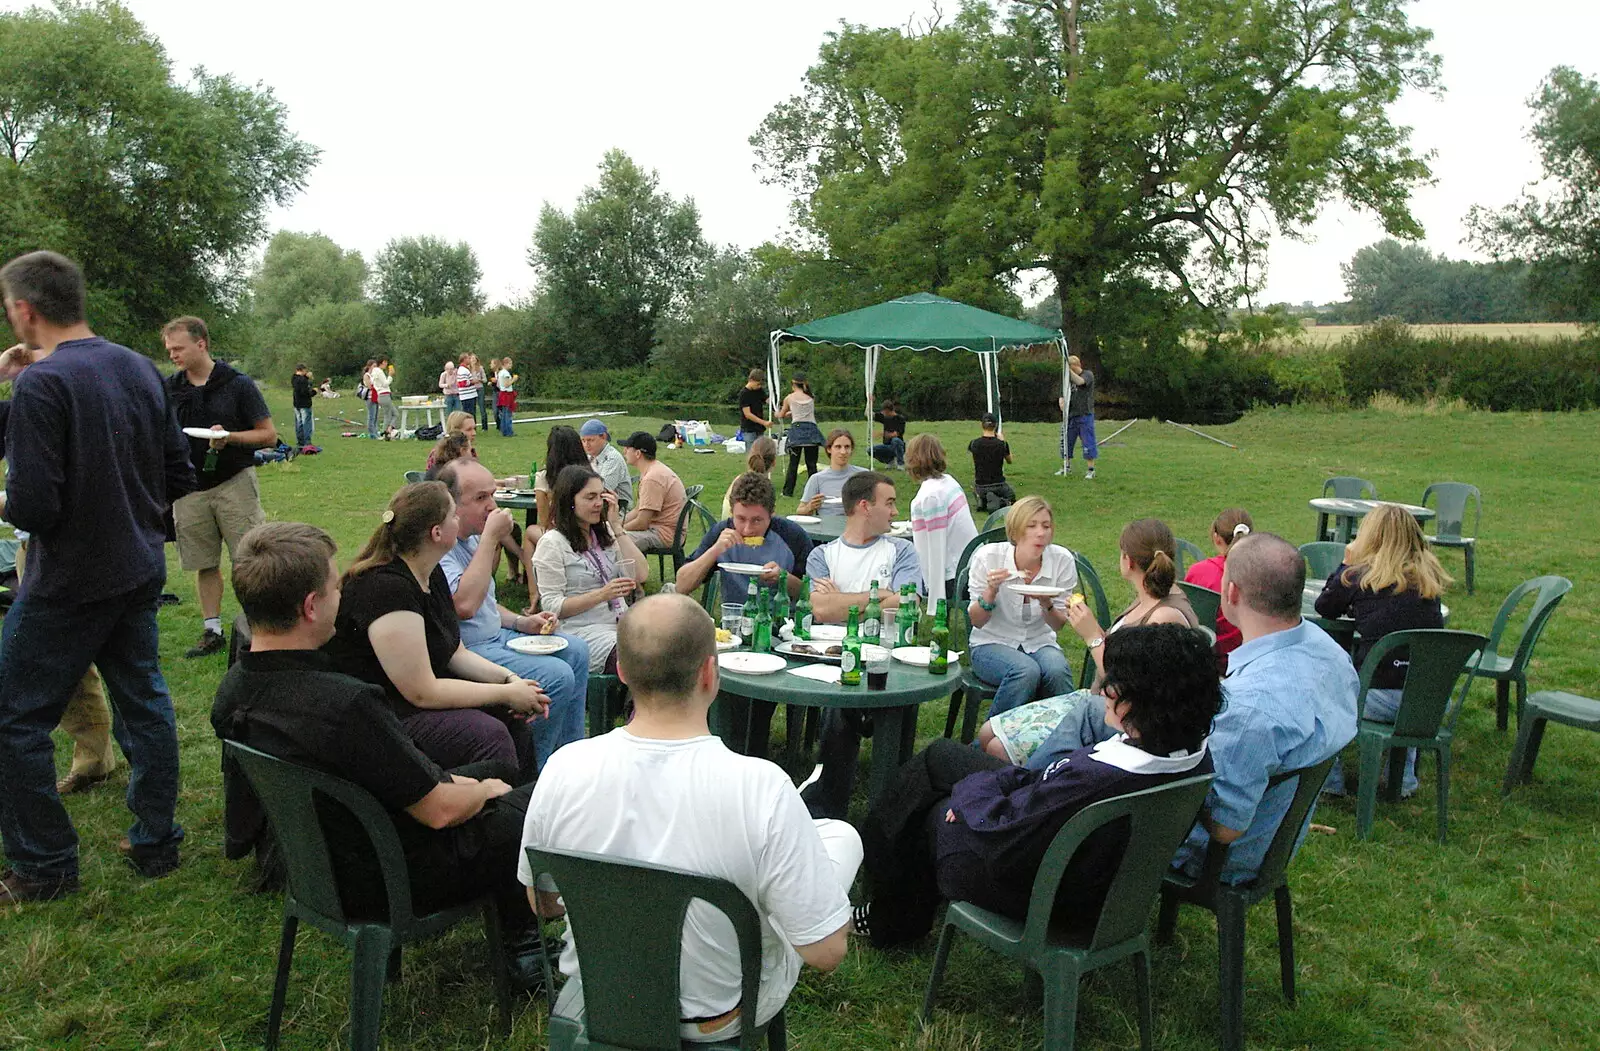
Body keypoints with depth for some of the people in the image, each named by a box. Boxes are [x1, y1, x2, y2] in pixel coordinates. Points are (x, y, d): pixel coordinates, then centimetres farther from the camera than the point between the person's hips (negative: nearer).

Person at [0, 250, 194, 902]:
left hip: (69, 582, -7)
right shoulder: (141, 369, 4)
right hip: (140, 571, 7)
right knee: (143, 702, 15)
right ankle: (156, 843, 24)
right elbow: (179, 477, 8)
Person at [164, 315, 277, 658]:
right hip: (190, 489, 4)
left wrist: (230, 437, -19)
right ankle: (212, 632, 20)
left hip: (234, 483, -4)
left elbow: (269, 435, -4)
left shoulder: (238, 384, -4)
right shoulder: (168, 388, 7)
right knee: (205, 565, 10)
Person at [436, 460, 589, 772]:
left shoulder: (470, 537, 11)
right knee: (557, 675, -22)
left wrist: (522, 622, 6)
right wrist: (490, 538, -27)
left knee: (576, 650, 8)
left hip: (496, 635, 10)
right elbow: (465, 605, -35)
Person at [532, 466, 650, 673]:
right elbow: (552, 606, -8)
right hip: (583, 631, -6)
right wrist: (602, 595, -19)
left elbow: (640, 575, 3)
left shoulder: (606, 533, 16)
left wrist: (617, 526, 1)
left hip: (621, 623, 6)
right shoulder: (552, 543, -3)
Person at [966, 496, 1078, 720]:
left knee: (1058, 670, -32)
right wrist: (991, 591, -27)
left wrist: (1047, 605, -25)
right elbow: (975, 621, -7)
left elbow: (1058, 625, -2)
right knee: (1027, 671, -33)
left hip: (1040, 643, 2)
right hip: (992, 643, -2)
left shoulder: (1062, 560, -10)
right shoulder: (988, 557, -14)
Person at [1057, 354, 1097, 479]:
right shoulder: (1068, 378, 13)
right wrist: (1061, 402, -12)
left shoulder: (1088, 374, -2)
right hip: (1070, 415, 6)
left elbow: (1080, 382, -24)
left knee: (1088, 443, -5)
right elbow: (1063, 394, 10)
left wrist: (1069, 369, -25)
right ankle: (1066, 467, 21)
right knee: (1066, 442, 9)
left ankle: (1090, 470, 1)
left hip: (1085, 415, -6)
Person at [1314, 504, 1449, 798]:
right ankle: (1405, 779, 42)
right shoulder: (1428, 576, 7)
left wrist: (1347, 563, 16)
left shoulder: (1359, 575, -5)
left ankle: (1330, 780, 25)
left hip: (1382, 696, -5)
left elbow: (1324, 608, 11)